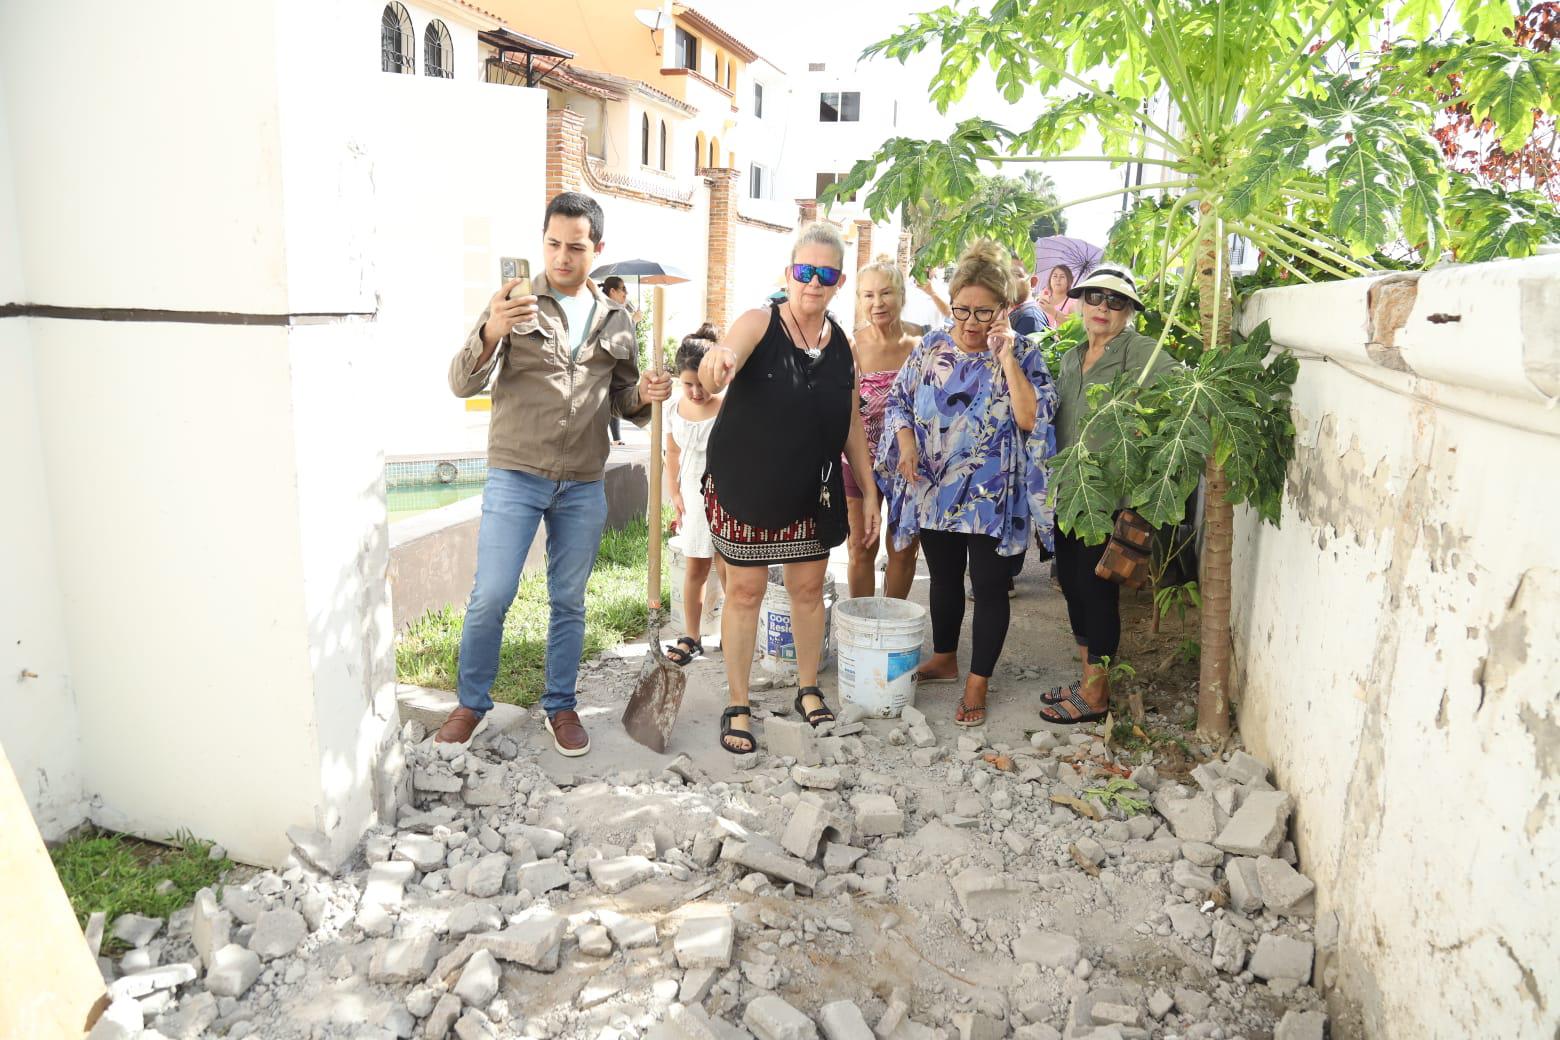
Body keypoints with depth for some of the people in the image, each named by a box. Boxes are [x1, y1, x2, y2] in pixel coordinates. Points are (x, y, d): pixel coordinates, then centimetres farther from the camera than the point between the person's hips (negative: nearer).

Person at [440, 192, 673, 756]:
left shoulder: (616, 319, 9)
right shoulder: (513, 303, -2)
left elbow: (621, 398, 17)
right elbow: (463, 384, -10)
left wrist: (643, 395, -7)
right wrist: (490, 334, -30)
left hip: (583, 486, 3)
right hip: (515, 477, -3)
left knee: (569, 602, 10)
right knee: (490, 597, -3)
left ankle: (560, 705, 26)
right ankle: (472, 701, 19)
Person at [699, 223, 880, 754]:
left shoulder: (840, 341, 3)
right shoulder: (760, 324, -12)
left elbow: (851, 421, 10)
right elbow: (715, 372, -33)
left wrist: (868, 490, 9)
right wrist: (717, 360, -58)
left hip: (812, 491, 5)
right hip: (746, 486, -4)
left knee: (809, 588, 13)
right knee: (745, 590, 3)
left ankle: (809, 690, 33)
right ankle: (738, 707, 16)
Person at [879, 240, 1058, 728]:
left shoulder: (1022, 354, -7)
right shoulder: (931, 347, 2)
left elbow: (1031, 418, -20)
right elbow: (899, 399, 11)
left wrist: (1005, 358, -21)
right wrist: (906, 440, -7)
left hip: (990, 498, -4)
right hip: (933, 491, 4)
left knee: (990, 586, 3)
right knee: (944, 578, 19)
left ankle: (978, 683, 15)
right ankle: (943, 659, 37)